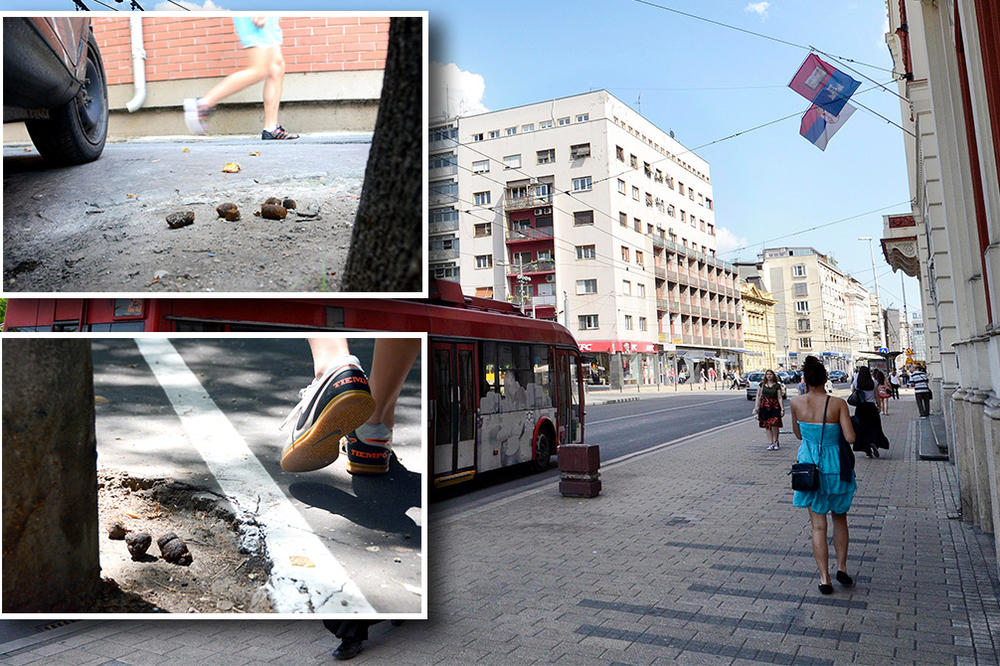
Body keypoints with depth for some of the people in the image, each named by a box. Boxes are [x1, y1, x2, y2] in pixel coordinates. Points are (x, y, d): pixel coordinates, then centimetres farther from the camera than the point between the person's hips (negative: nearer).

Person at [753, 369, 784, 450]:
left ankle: (775, 441, 9)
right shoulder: (762, 384, 7)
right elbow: (758, 396, 10)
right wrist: (756, 407, 3)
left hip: (775, 406, -2)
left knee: (774, 424, -12)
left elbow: (779, 397, 1)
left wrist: (782, 408, -6)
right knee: (767, 425, 3)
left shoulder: (777, 385, 3)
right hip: (764, 406, 2)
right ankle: (770, 443, 10)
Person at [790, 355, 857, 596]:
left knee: (818, 525, 7)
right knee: (840, 519, 22)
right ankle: (842, 568, 22)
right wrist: (836, 429, 3)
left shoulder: (797, 402, -8)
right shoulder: (838, 404, -14)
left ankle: (824, 578, 8)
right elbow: (850, 437, -18)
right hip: (835, 467, -1)